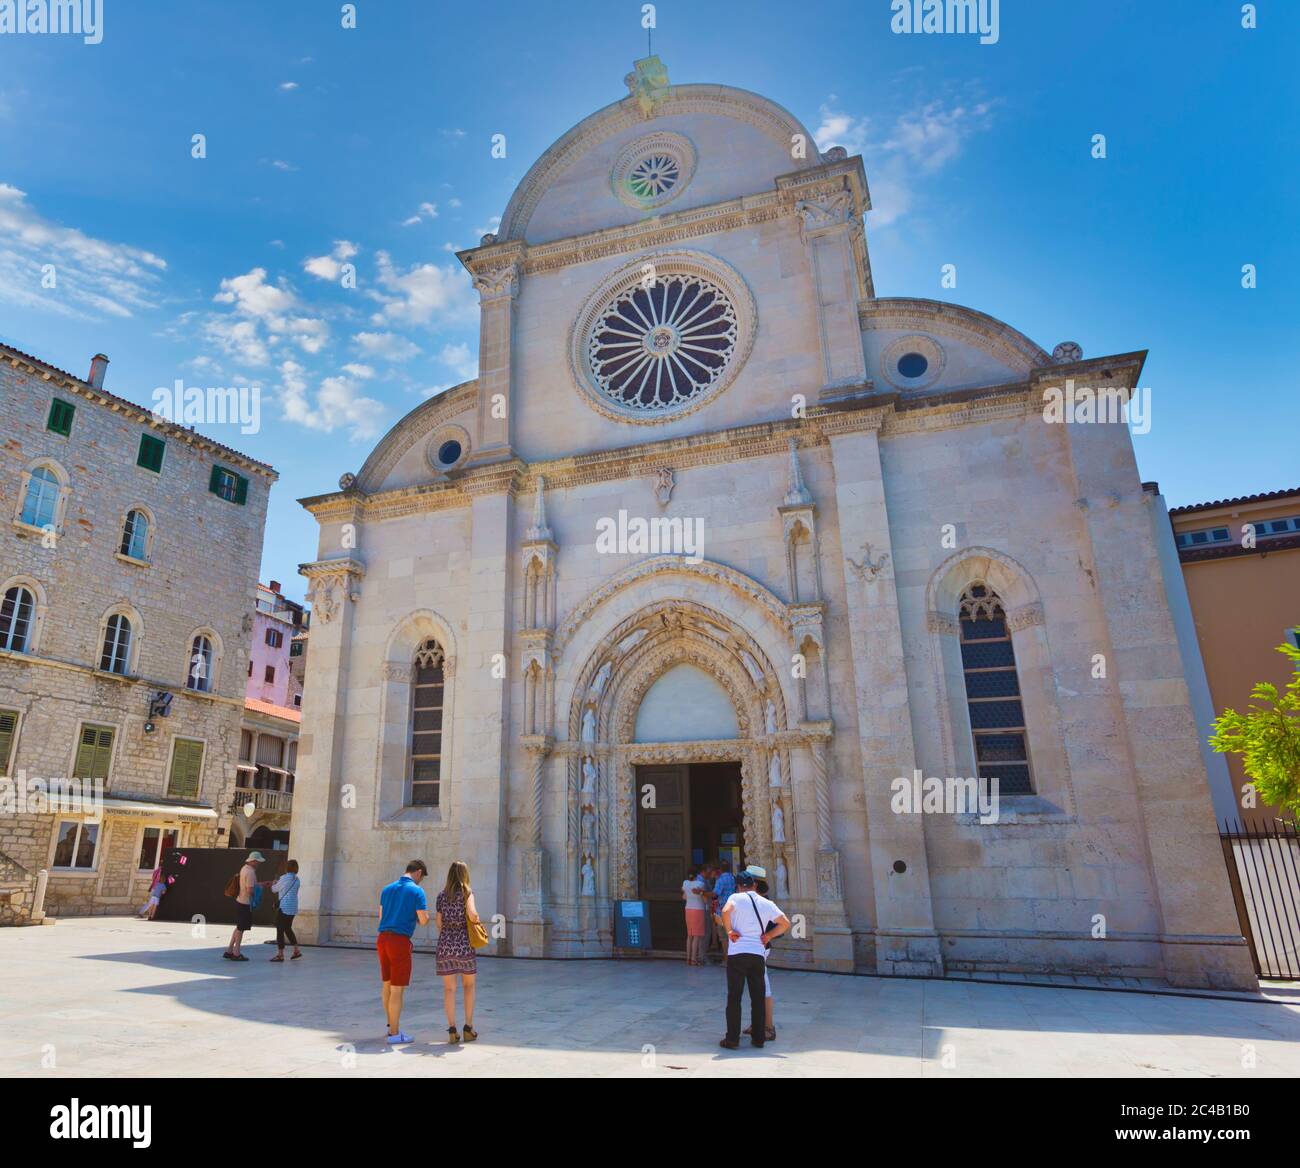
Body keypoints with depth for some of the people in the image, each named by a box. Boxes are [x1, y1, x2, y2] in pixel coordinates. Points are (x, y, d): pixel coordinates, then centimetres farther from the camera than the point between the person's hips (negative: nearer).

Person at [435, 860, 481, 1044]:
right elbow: (472, 913, -20)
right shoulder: (467, 892, -4)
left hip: (444, 944, 2)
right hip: (464, 944, -2)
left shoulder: (441, 895, 7)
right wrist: (477, 918, 1)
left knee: (449, 989, 7)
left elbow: (439, 924, 9)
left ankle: (452, 1030, 1)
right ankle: (468, 1027, 12)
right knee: (469, 985, 14)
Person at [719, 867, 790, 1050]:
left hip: (737, 953, -3)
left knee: (734, 998, 5)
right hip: (758, 954, 3)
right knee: (758, 998, 14)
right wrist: (769, 935, 13)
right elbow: (785, 923, 11)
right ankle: (758, 1038, 18)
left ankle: (732, 1039, 8)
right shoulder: (766, 903, 10)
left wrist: (729, 931, -10)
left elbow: (726, 911, -23)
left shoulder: (736, 897, -2)